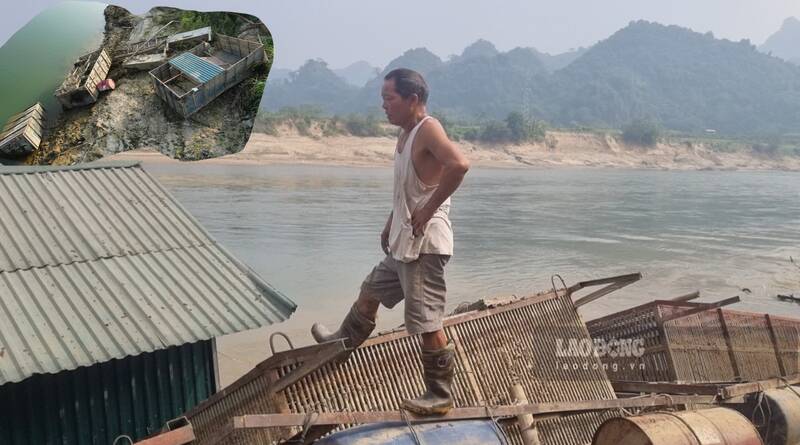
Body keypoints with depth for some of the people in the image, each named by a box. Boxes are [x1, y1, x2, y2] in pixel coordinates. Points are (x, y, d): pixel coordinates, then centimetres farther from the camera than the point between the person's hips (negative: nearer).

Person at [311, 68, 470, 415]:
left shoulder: (428, 130, -17)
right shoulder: (405, 133, 12)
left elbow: (459, 164, -35)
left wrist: (427, 211, -27)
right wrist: (391, 224, 22)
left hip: (424, 244, -10)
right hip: (403, 243, 10)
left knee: (427, 322, -3)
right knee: (371, 292, 26)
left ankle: (440, 397, 10)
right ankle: (343, 341, 49)